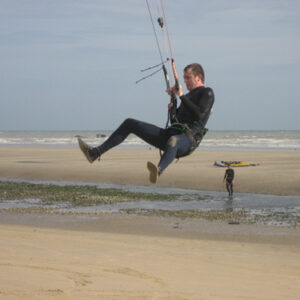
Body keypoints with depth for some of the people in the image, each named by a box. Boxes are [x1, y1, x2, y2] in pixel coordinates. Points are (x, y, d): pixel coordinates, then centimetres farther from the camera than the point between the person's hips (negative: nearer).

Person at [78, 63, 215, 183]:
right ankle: (95, 153, -5)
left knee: (173, 141, -49)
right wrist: (172, 109, 12)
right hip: (169, 134, 9)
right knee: (130, 124, 4)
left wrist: (181, 96, -14)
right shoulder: (188, 96, 30)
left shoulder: (207, 93, 4)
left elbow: (199, 114, -16)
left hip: (188, 140, -9)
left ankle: (158, 170, -79)